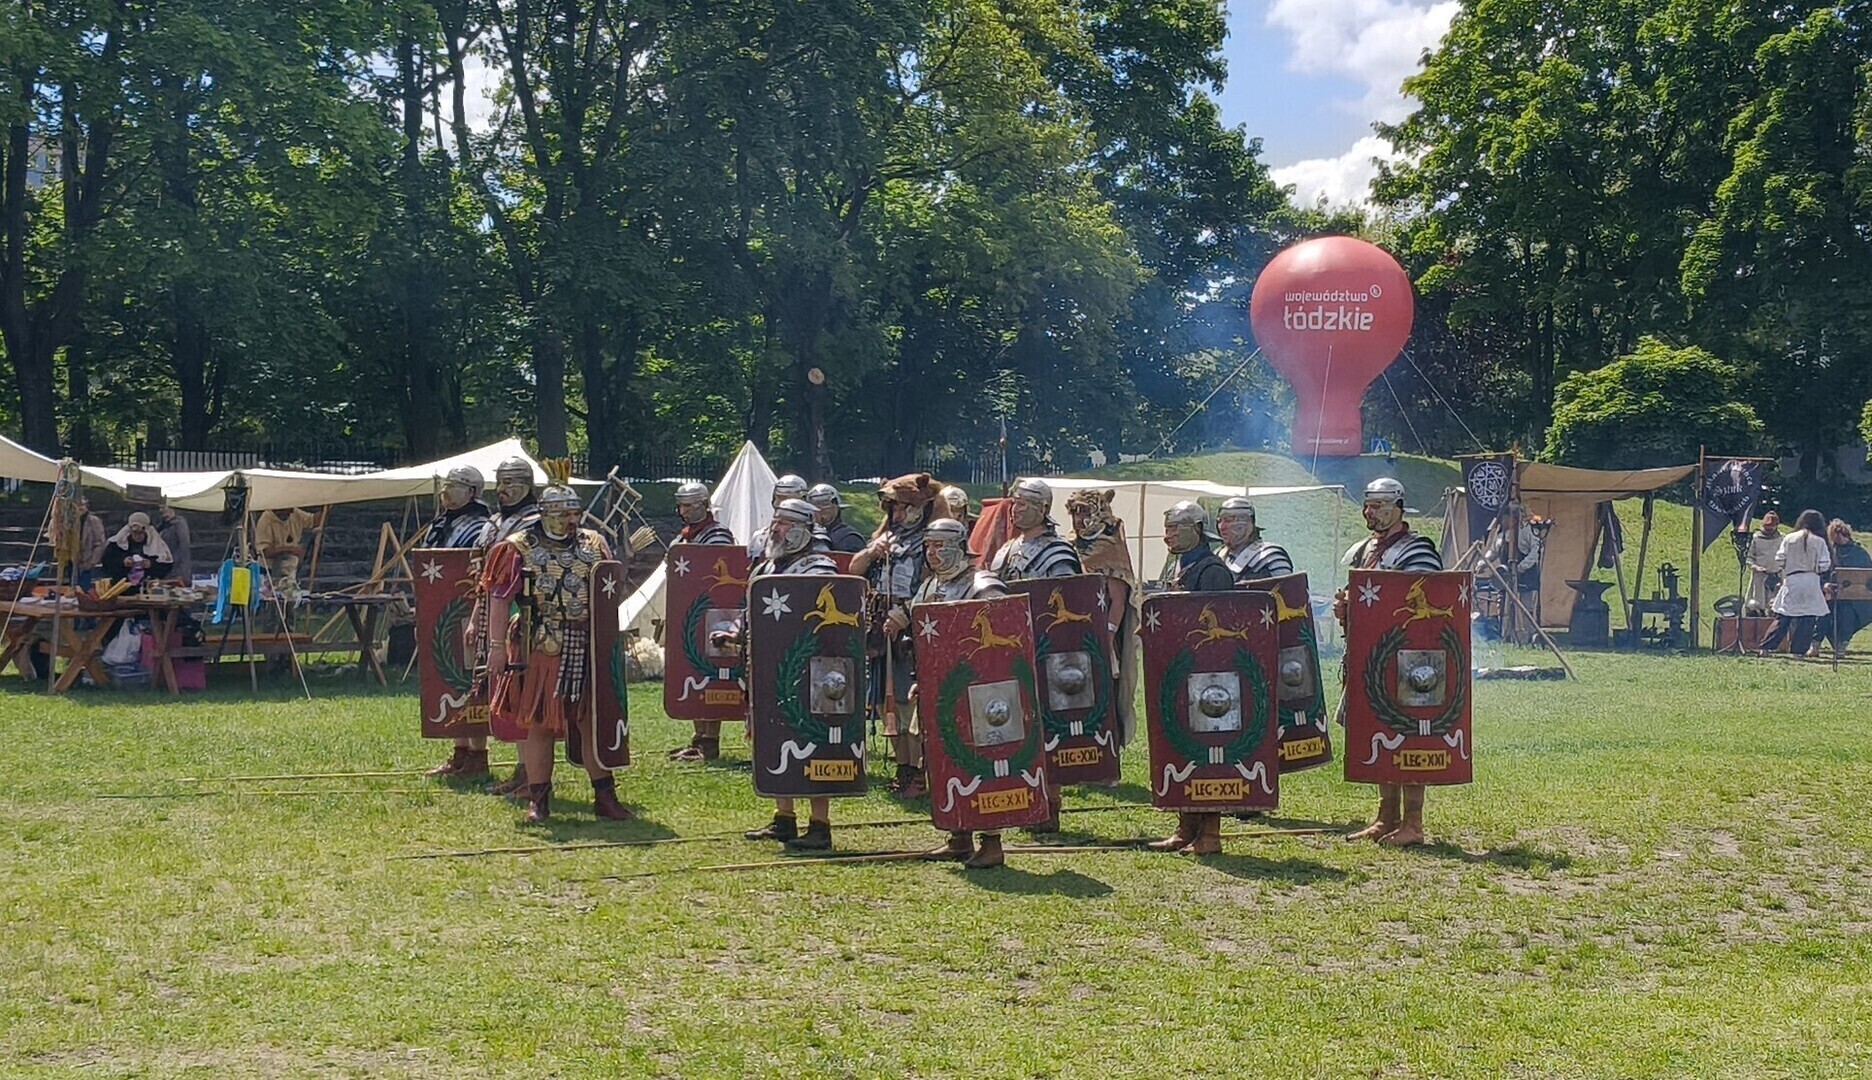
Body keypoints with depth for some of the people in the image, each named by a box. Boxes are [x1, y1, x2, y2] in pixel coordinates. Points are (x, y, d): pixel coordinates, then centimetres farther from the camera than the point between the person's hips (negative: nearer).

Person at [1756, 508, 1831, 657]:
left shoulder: (1788, 539, 4)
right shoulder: (1819, 542, -1)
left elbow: (1779, 560, 3)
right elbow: (1824, 565, -2)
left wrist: (1781, 574, 19)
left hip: (1791, 581, 2)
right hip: (1811, 582, -2)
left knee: (1782, 618, 7)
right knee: (1807, 618, 5)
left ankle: (1766, 647, 1)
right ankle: (1799, 650, 2)